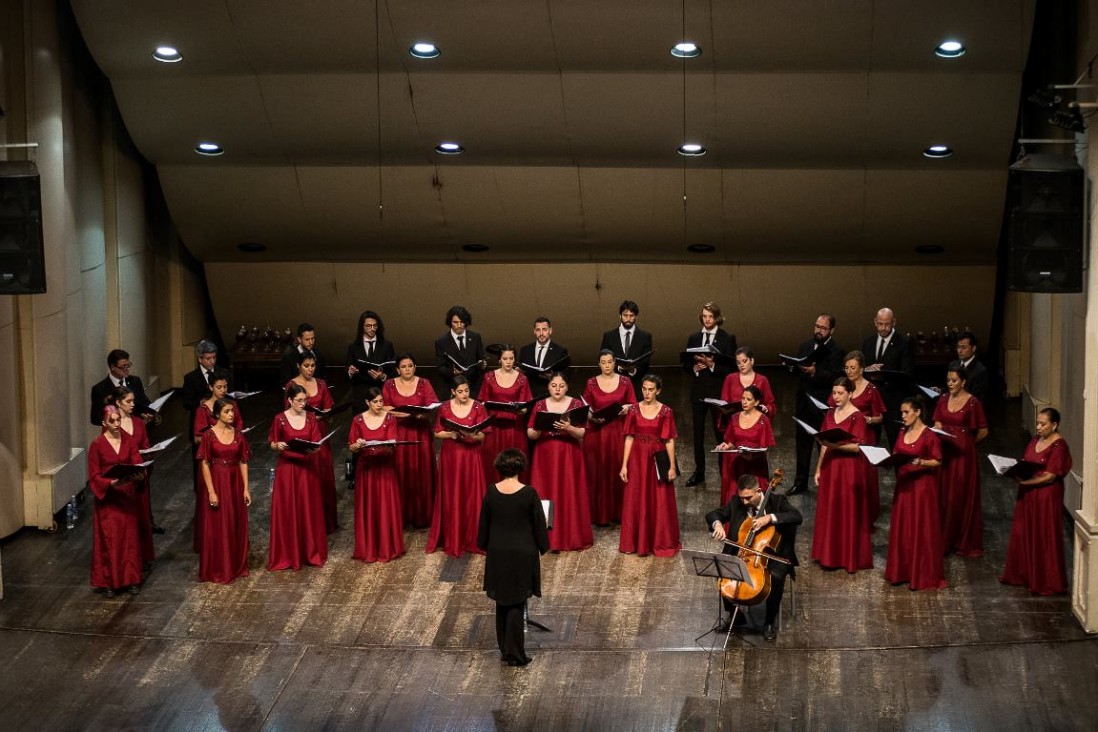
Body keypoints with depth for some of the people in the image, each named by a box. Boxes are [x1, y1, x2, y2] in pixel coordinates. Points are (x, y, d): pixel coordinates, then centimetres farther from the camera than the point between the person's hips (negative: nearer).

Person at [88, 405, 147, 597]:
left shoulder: (129, 441, 4)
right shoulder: (97, 445, -7)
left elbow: (138, 465, -2)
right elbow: (94, 476, -7)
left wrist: (139, 475, -25)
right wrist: (111, 483, -24)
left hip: (128, 496, 3)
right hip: (107, 497, -3)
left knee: (129, 538, 8)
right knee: (109, 540, 0)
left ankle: (131, 579, 17)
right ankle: (109, 582, 9)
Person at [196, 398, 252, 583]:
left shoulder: (238, 435, 4)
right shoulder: (209, 435, -9)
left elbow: (243, 462, 5)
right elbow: (205, 464, -10)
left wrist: (246, 488, 1)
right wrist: (211, 491, -14)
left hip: (235, 484, 4)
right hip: (217, 483, -4)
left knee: (237, 526, 11)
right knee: (217, 528, 2)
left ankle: (237, 566, 24)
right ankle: (217, 571, 11)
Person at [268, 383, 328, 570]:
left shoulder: (310, 418, 4)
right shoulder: (279, 419, -5)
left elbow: (316, 443, 3)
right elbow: (272, 444, 1)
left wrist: (313, 448, -19)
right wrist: (278, 446, -21)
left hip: (307, 468, 3)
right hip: (287, 468, -3)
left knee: (309, 510, 6)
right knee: (287, 511, 0)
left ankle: (311, 551, 18)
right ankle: (287, 555, 8)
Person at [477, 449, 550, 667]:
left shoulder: (491, 491, -6)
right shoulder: (529, 493, -14)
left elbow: (484, 523, 3)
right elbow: (539, 524, -7)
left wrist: (485, 547, 17)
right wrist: (541, 550, 7)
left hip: (498, 554, 3)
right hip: (523, 554, -3)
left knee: (502, 602, 16)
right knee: (517, 604, 2)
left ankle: (505, 650, 22)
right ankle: (515, 653, -1)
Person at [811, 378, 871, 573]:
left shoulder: (857, 417, -10)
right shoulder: (830, 414, 10)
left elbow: (857, 447, -15)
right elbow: (824, 445, 13)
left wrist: (835, 445, -27)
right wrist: (818, 469, 10)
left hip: (849, 468, -6)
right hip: (830, 467, 6)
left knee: (848, 513, -1)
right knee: (829, 512, 9)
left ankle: (850, 558, 7)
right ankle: (830, 555, 18)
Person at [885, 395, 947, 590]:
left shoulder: (929, 435, -11)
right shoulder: (903, 433, 10)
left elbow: (938, 462, -10)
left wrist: (921, 462, -26)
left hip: (922, 486, -7)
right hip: (904, 485, 7)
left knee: (921, 530, -2)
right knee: (902, 528, 10)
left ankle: (923, 575, 5)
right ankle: (903, 570, 19)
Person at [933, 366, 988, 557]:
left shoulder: (973, 403, -9)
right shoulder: (943, 401, 8)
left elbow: (983, 432, -4)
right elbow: (937, 426, 9)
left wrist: (966, 443, 6)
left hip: (963, 454, -5)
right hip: (945, 452, 5)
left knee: (963, 496, 1)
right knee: (944, 496, 6)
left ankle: (965, 542, 10)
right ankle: (944, 539, 15)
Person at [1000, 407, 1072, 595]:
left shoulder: (1058, 446, -16)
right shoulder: (1036, 440, 9)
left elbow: (1049, 476, -19)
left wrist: (1024, 481, -26)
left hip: (1046, 497, -8)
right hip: (1028, 495, 8)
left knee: (1044, 539, 0)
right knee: (1023, 535, 13)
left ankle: (1046, 583, 9)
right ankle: (1023, 574, 26)